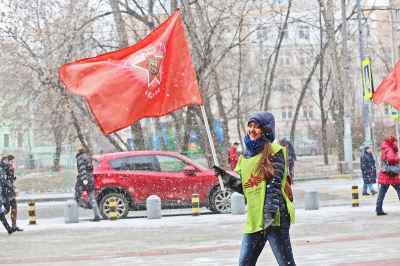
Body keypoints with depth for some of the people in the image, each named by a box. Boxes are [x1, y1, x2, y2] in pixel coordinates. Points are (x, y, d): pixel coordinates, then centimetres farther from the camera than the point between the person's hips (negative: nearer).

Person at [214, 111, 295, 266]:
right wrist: (225, 177, 2)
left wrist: (270, 212, -21)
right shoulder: (245, 156, 17)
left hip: (275, 217, -7)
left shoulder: (274, 151, -3)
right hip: (254, 218, 7)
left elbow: (275, 183, -12)